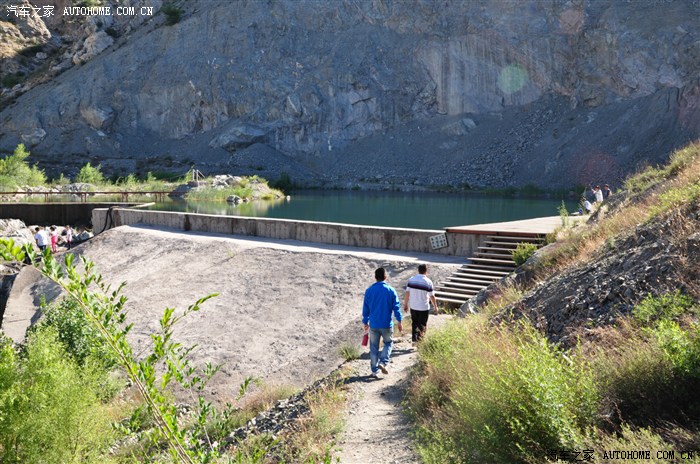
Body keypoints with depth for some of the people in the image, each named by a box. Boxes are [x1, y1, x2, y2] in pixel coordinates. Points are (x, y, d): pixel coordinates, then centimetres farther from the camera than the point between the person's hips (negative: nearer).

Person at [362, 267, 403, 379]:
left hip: (373, 324, 1)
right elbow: (396, 307, -5)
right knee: (388, 343, 18)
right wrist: (399, 321, 3)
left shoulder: (369, 290, -2)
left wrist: (365, 322, 15)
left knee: (374, 347, 10)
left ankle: (374, 371, 12)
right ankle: (383, 362, -2)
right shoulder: (390, 290, -6)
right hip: (387, 324, -1)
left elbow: (365, 308, 4)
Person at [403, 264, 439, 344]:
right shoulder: (428, 282, -14)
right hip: (424, 307, -3)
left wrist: (405, 304, 9)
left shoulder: (411, 280, -4)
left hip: (413, 307, 3)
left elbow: (407, 293, -2)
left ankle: (414, 340, 23)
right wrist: (435, 307, 4)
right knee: (422, 326, 10)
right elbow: (432, 296, -9)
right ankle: (419, 341, 6)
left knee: (414, 324, 19)